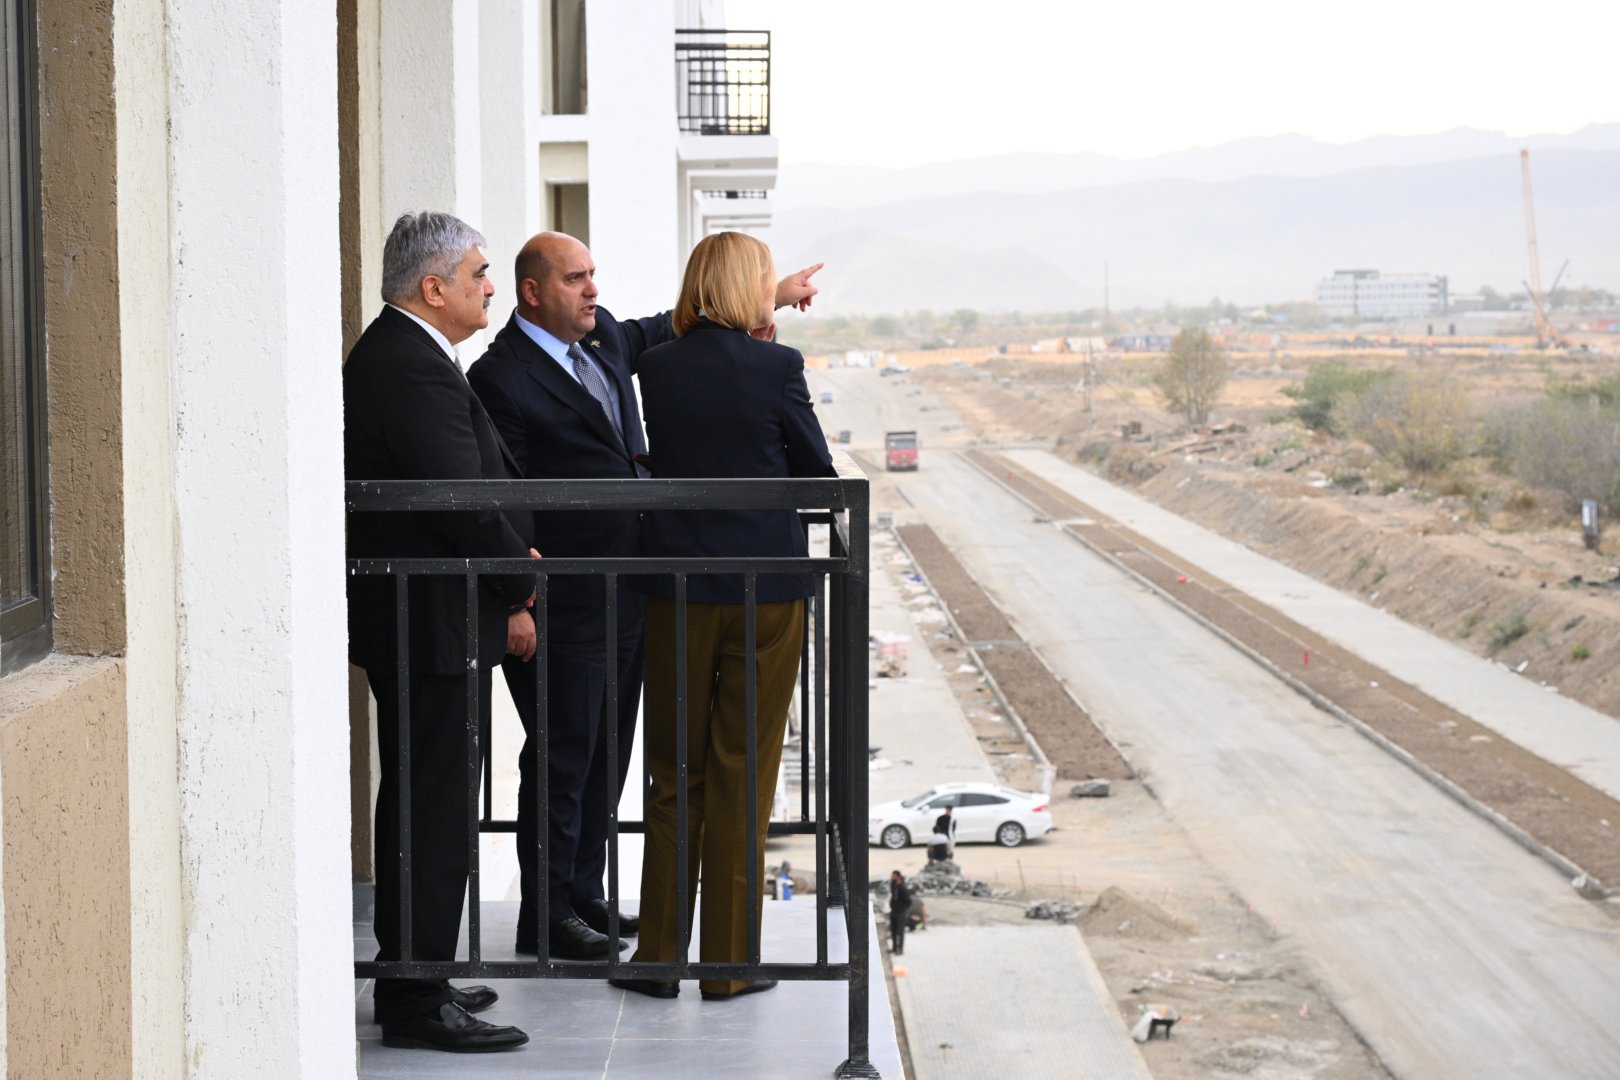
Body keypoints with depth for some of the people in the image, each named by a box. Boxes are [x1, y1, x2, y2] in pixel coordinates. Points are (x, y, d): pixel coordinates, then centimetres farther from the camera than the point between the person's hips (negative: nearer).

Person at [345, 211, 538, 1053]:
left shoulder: (387, 354, 14)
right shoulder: (417, 372, -21)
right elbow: (465, 502, -23)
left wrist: (512, 549, 4)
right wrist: (520, 590, -10)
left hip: (401, 615, 11)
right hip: (435, 626, -11)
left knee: (420, 804, 18)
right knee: (435, 808, -5)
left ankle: (413, 977, 27)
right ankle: (419, 1002, 0)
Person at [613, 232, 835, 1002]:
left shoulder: (656, 368, 0)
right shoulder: (777, 367, -10)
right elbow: (818, 472, -1)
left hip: (676, 589, 3)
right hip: (765, 588, -3)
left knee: (674, 775, 12)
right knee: (742, 778, 5)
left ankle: (661, 957, 14)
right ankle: (729, 964, 9)